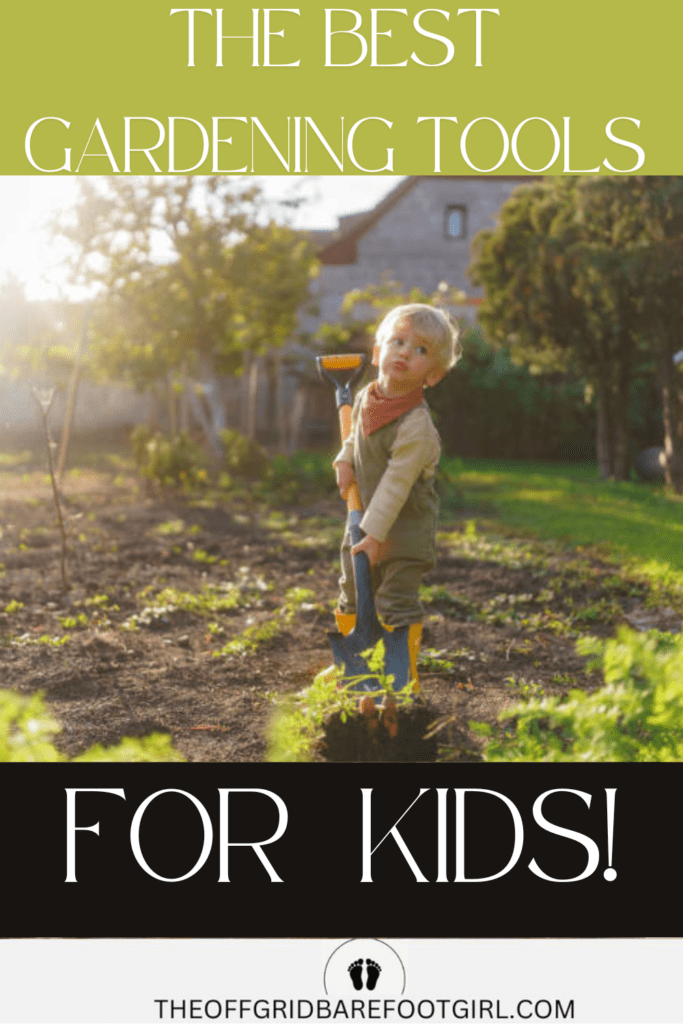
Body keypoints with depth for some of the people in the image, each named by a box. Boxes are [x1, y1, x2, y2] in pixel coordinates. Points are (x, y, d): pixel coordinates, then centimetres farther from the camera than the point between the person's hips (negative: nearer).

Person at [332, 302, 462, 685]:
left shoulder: (417, 425, -26)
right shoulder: (366, 398, -2)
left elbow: (396, 485, -27)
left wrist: (374, 535, -26)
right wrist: (345, 461, -1)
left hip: (405, 529, -8)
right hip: (364, 520, 8)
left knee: (399, 603, -3)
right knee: (352, 597, 18)